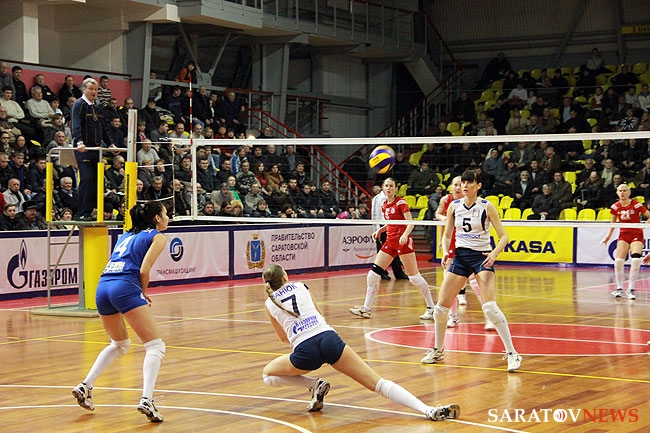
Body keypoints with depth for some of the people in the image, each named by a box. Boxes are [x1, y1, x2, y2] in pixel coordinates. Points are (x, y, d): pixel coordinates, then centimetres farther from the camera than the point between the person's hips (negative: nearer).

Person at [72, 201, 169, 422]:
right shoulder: (157, 236, 9)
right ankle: (146, 400, -20)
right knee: (155, 346, -3)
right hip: (125, 288, -7)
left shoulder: (127, 235, 29)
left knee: (119, 345, 29)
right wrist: (143, 293, 12)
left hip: (102, 288, 7)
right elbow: (144, 270, -4)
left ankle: (85, 386, 19)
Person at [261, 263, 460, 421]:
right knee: (377, 382, -3)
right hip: (329, 339, 1)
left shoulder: (269, 304, 18)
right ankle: (428, 409, -22)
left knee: (267, 374, 27)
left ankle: (315, 384, 7)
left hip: (304, 352, -1)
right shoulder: (300, 287, 20)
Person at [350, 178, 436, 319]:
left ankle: (431, 307, 5)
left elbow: (410, 222, -15)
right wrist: (380, 230, 10)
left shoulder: (401, 203, -9)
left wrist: (405, 235, -33)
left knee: (414, 276, -6)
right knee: (373, 274, 1)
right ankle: (366, 308, 8)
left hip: (403, 242, -7)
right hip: (390, 242, 7)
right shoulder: (384, 205, 12)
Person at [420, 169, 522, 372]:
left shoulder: (486, 206, -7)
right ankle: (438, 350, 22)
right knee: (441, 307, 1)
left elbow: (503, 236, -7)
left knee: (490, 307, -21)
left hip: (482, 257, -4)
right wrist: (445, 251, -7)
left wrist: (494, 253, -25)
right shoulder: (454, 206, 5)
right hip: (460, 256, 4)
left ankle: (512, 353, -14)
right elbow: (447, 235, 14)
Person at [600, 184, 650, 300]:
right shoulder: (615, 207, 0)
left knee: (635, 260, -21)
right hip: (623, 235, 3)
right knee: (618, 261, -13)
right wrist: (608, 236, 1)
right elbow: (613, 223, 11)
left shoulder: (636, 205, -11)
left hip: (637, 235, -3)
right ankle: (619, 289, 4)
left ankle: (630, 290, -9)